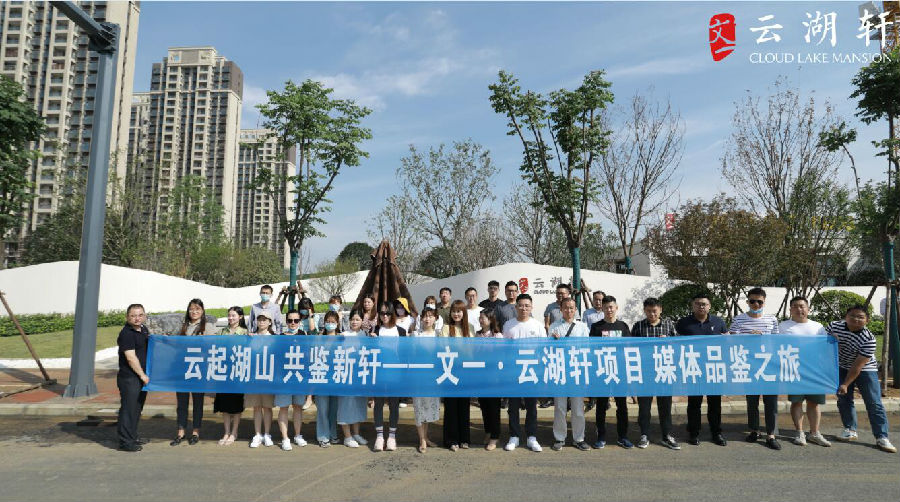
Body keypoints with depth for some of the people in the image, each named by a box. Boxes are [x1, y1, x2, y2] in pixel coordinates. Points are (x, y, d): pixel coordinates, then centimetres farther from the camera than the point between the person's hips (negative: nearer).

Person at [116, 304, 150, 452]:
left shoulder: (144, 329, 11)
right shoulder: (126, 334, -16)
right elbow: (131, 357, -19)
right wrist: (142, 375, -15)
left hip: (142, 377, 9)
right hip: (129, 378, -9)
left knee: (137, 408, 17)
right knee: (128, 409, -3)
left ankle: (132, 436, 29)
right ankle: (125, 442, 5)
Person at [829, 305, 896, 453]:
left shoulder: (868, 339, -25)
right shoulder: (834, 326, -14)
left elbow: (857, 366, -23)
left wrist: (845, 384, -21)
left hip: (865, 370, -3)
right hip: (842, 368, 3)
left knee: (874, 403, -7)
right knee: (844, 400, 6)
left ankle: (881, 437, -3)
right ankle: (850, 430, 19)